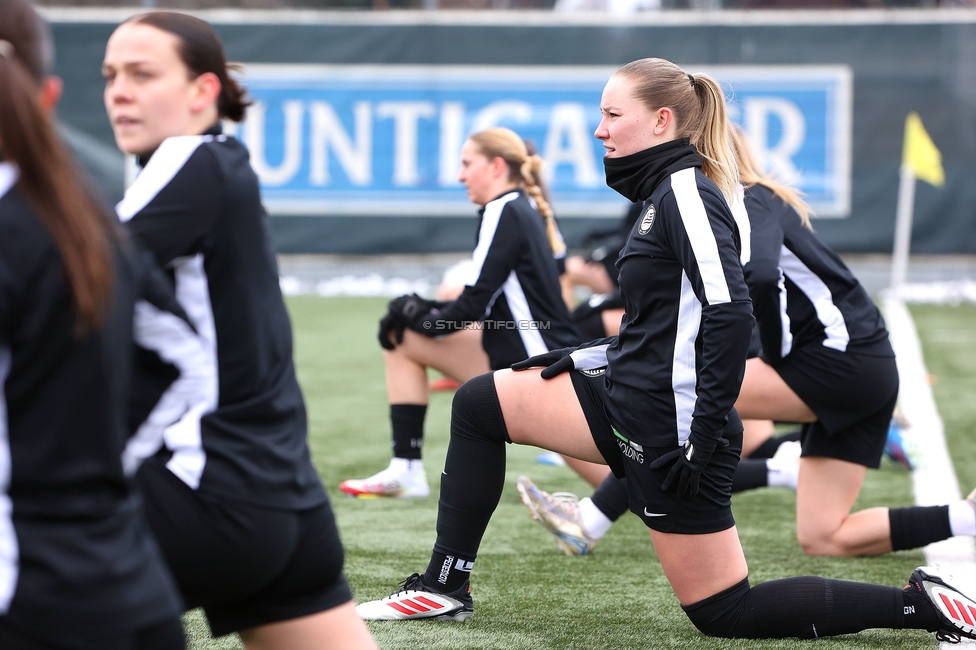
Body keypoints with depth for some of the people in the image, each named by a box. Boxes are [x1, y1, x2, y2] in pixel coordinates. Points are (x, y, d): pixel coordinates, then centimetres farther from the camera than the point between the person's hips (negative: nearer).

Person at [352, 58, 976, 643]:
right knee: (479, 403, 10)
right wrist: (575, 359, 14)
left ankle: (922, 603, 2)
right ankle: (446, 587, 14)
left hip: (671, 432, -10)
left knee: (725, 612, -3)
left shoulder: (686, 190, -14)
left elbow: (730, 312, -25)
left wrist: (706, 437, -27)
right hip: (630, 403, 10)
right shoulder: (665, 195, 15)